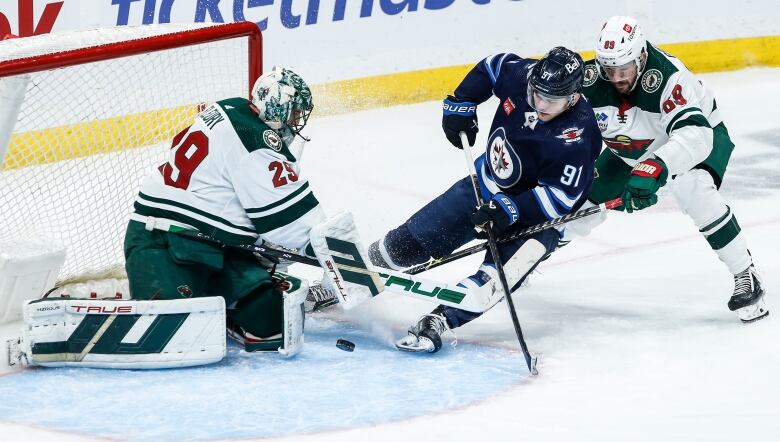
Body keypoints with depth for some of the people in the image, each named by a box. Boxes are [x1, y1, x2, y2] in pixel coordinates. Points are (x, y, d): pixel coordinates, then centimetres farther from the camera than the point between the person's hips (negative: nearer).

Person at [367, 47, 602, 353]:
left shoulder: (577, 137, -32)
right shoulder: (519, 75, -18)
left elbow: (560, 198, -29)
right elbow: (490, 67, 4)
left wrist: (509, 210, -36)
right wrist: (460, 106, -2)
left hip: (536, 216, -6)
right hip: (488, 182, 6)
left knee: (497, 273, -30)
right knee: (413, 239, 6)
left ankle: (440, 320, -37)